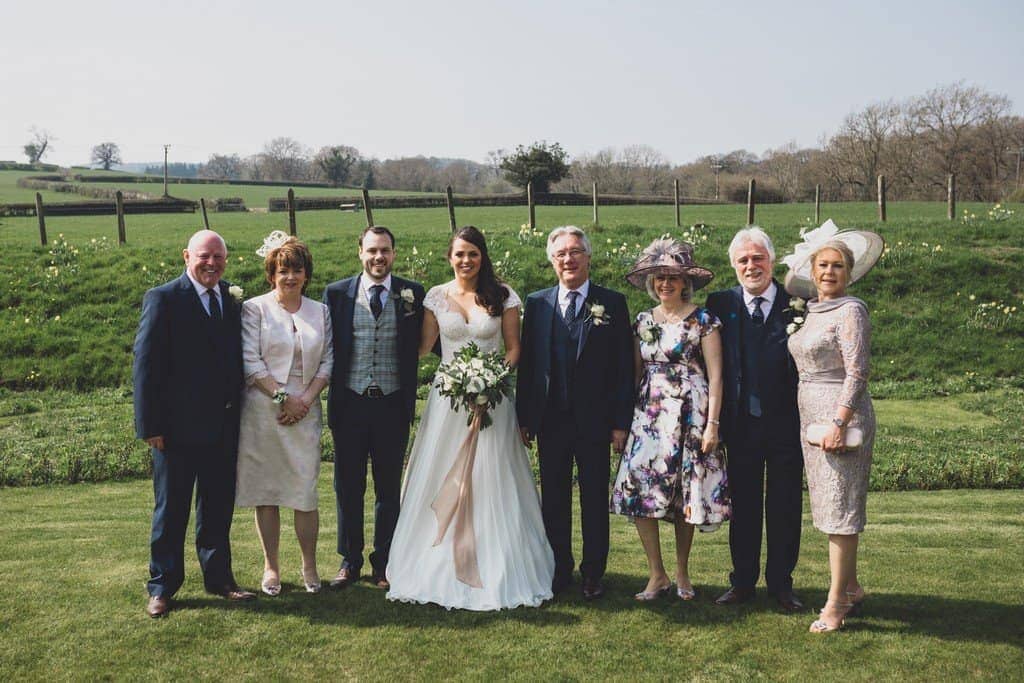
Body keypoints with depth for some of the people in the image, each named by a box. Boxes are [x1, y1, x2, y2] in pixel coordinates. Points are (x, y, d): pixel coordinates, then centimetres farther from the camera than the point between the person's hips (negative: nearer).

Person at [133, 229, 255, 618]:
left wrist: (239, 410, 4)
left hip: (224, 426, 5)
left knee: (218, 508, 15)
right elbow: (145, 365, -10)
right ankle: (162, 587, 21)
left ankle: (218, 578, 28)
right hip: (179, 426, -5)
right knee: (170, 511, 8)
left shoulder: (233, 299, 8)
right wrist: (151, 425, -14)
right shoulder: (163, 299, -8)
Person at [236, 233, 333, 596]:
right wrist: (283, 397, -11)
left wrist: (306, 399, -5)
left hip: (304, 412, 2)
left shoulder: (320, 312, 11)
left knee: (305, 491, 0)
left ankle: (309, 566, 13)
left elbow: (327, 362, 9)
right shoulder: (254, 309, 1)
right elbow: (251, 362, -6)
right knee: (266, 491, 4)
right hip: (262, 412, -2)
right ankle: (271, 567, 16)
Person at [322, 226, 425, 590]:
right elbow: (325, 348, 3)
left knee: (389, 489, 11)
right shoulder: (337, 293, 1)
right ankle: (349, 561, 27)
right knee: (348, 488, 11)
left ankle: (383, 564, 25)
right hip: (350, 404, 0)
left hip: (393, 405, 0)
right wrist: (331, 400, -2)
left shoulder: (413, 294, 1)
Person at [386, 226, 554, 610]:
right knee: (442, 484, 4)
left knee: (491, 483, 1)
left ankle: (496, 570, 13)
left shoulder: (502, 296, 0)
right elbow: (423, 347, 8)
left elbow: (513, 347, 3)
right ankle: (442, 568, 15)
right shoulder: (436, 296, 4)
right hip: (448, 398, 2)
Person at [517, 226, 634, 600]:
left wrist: (621, 422, -7)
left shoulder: (612, 303, -1)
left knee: (595, 500, 9)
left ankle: (593, 573, 23)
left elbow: (624, 367, -3)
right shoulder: (536, 303, 6)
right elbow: (526, 363, 7)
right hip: (550, 421, 2)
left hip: (594, 421, -2)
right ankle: (559, 570, 26)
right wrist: (524, 418, 3)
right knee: (553, 500, 12)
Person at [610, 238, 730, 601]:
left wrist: (712, 423, -12)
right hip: (648, 415, 4)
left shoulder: (703, 320, -3)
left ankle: (682, 574, 20)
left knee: (686, 496, 3)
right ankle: (657, 575, 6)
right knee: (638, 489, -5)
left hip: (690, 416, -4)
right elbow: (635, 373, 13)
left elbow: (715, 375, -6)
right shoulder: (643, 321, 10)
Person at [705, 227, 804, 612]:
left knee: (785, 506, 9)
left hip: (786, 421, -1)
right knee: (743, 504, 12)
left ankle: (781, 583, 24)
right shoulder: (721, 304, 2)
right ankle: (742, 581, 25)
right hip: (741, 422, 1)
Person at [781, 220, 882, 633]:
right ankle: (851, 587, 26)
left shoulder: (850, 311, -9)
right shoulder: (811, 313, 15)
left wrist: (839, 422, -22)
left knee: (840, 505, -5)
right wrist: (817, 422, 16)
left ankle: (836, 603, 1)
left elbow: (856, 373, -16)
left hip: (841, 414, -8)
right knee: (829, 505, 14)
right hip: (812, 416, 8)